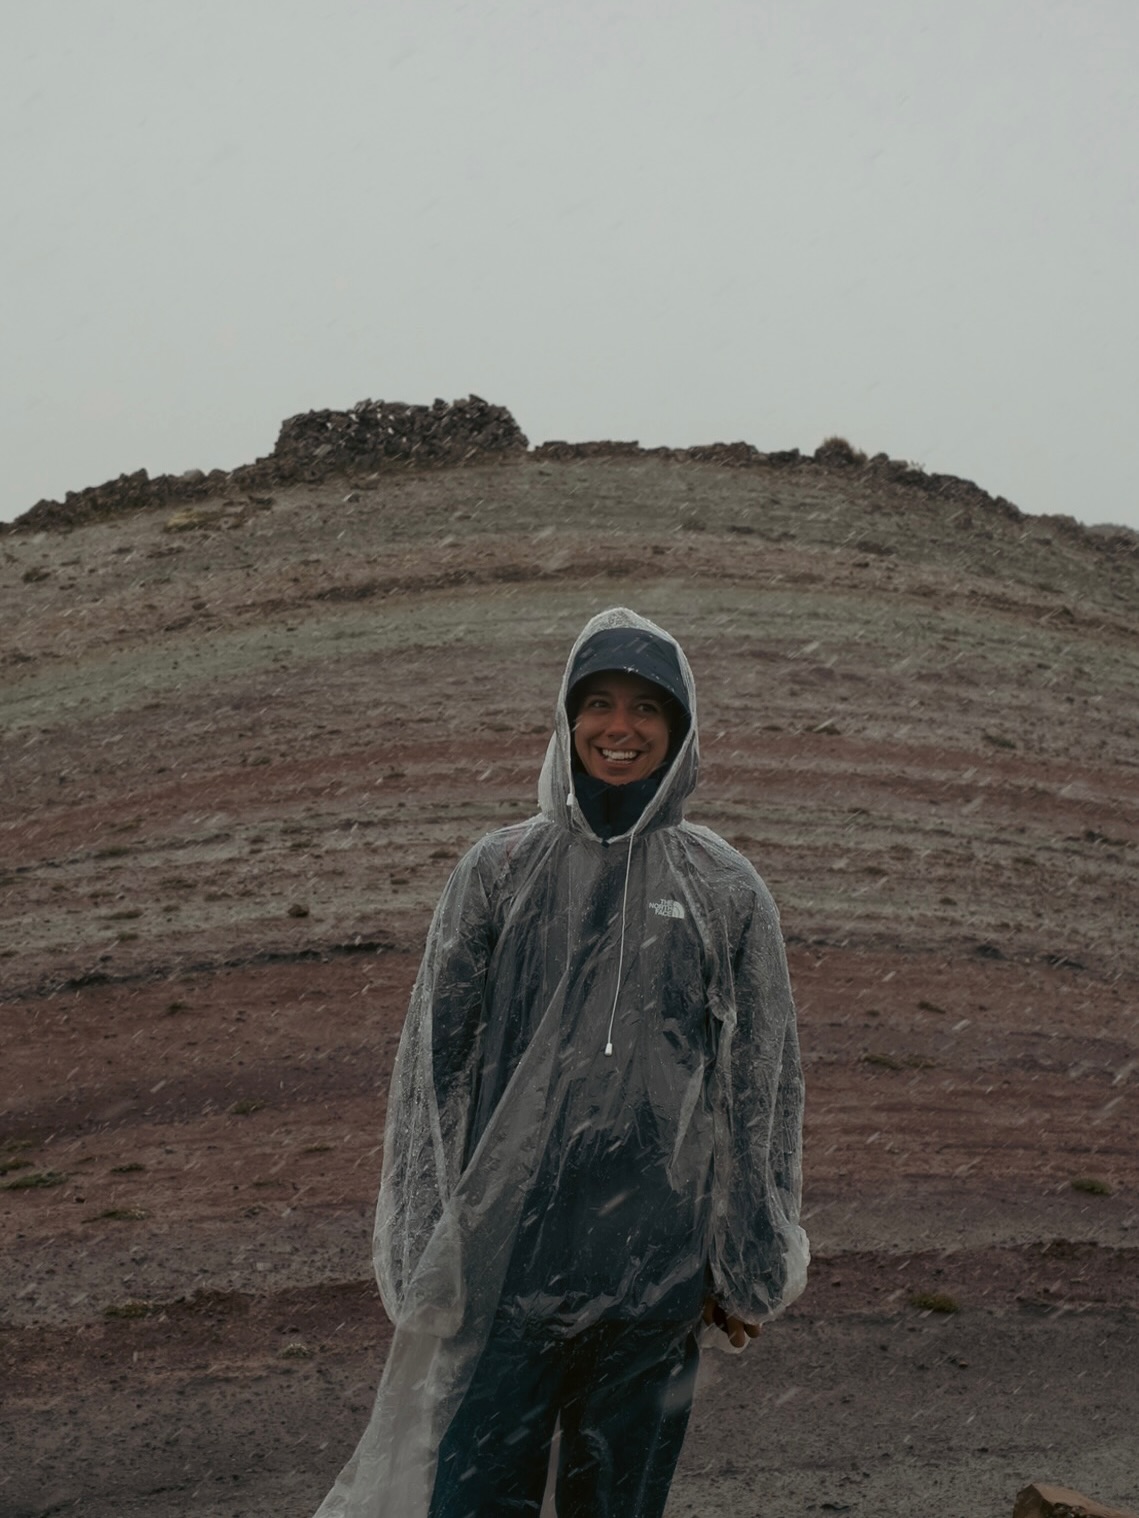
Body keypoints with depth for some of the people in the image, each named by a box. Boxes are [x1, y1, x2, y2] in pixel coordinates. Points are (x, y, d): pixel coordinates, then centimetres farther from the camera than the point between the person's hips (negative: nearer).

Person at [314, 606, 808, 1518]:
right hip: (506, 1262, 0)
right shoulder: (499, 873, 4)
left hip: (657, 1268, 1)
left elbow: (762, 1084, 7)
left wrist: (749, 1269, 7)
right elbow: (436, 1064, 4)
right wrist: (427, 1255, 1)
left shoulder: (725, 891, 4)